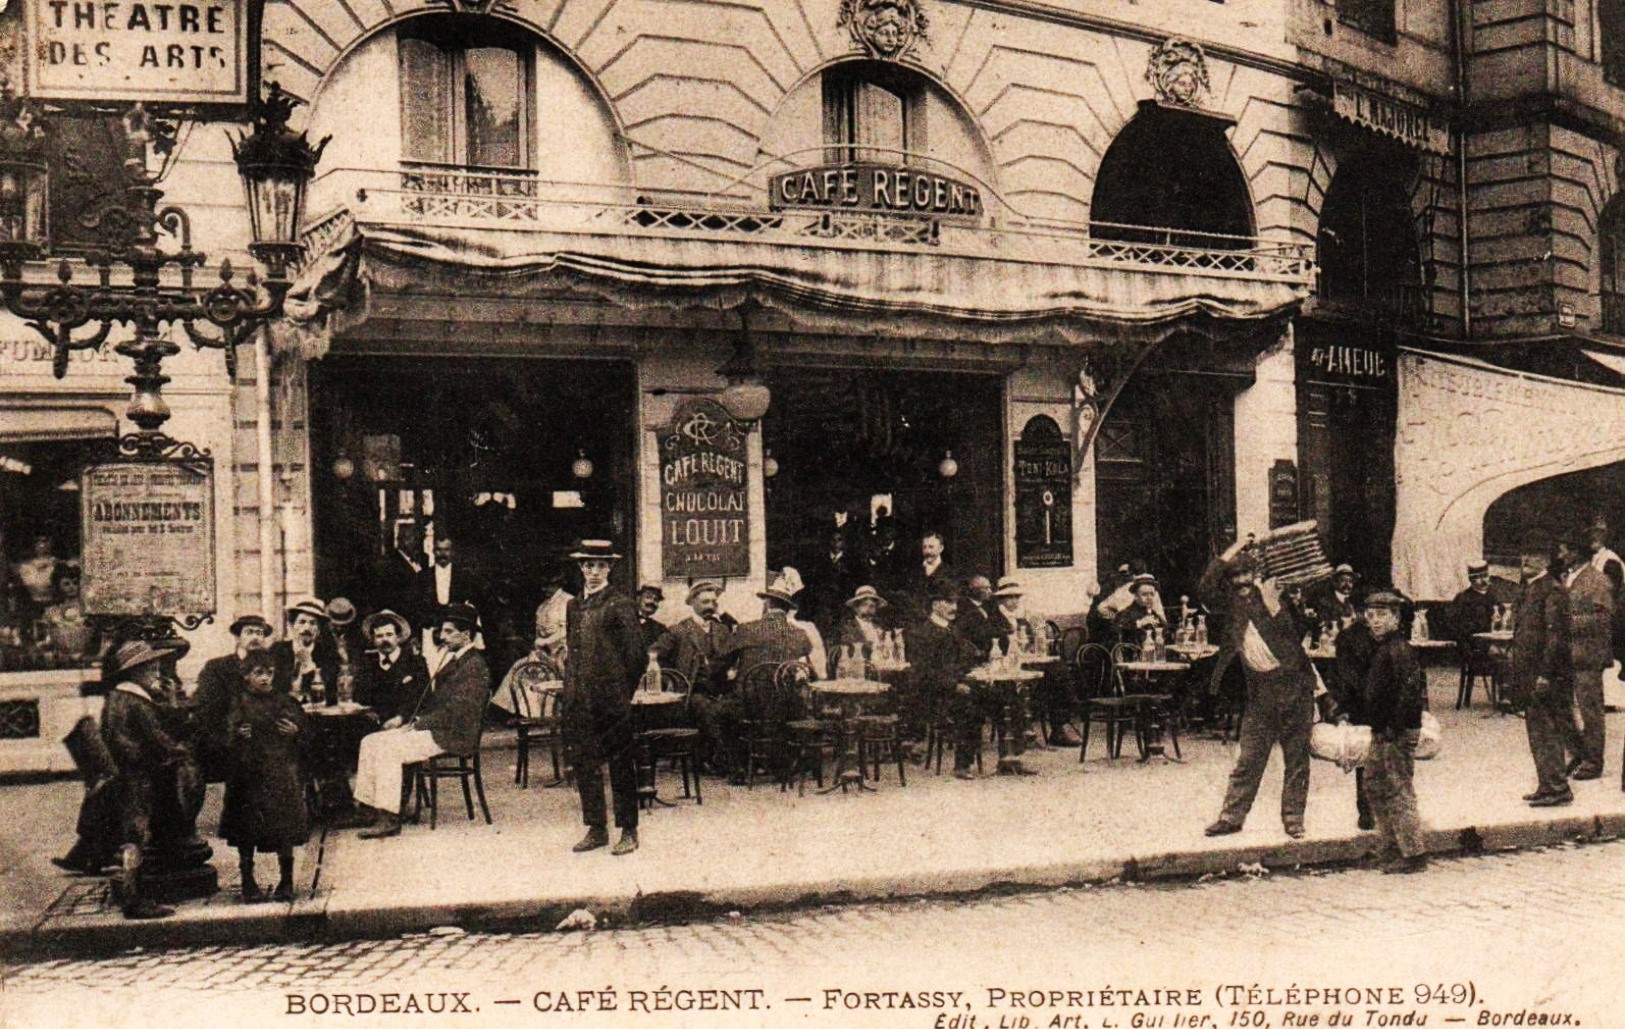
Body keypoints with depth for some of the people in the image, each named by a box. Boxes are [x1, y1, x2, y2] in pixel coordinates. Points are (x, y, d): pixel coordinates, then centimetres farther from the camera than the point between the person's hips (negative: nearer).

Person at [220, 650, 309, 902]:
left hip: (282, 775, 1)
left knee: (285, 830, 2)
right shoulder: (238, 704, 2)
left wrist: (296, 732, -8)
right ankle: (248, 884, 15)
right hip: (248, 774, -1)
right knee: (246, 831, 3)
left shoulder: (286, 702, 7)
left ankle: (286, 882, 12)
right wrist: (237, 736, -17)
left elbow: (307, 732, 11)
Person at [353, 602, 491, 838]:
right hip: (434, 729, 10)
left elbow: (456, 710, -20)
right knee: (370, 742, -2)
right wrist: (404, 718, 10)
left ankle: (388, 820, -21)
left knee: (387, 747, -24)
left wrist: (417, 724, -17)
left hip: (453, 736, -10)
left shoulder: (474, 665, -11)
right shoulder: (453, 659, 20)